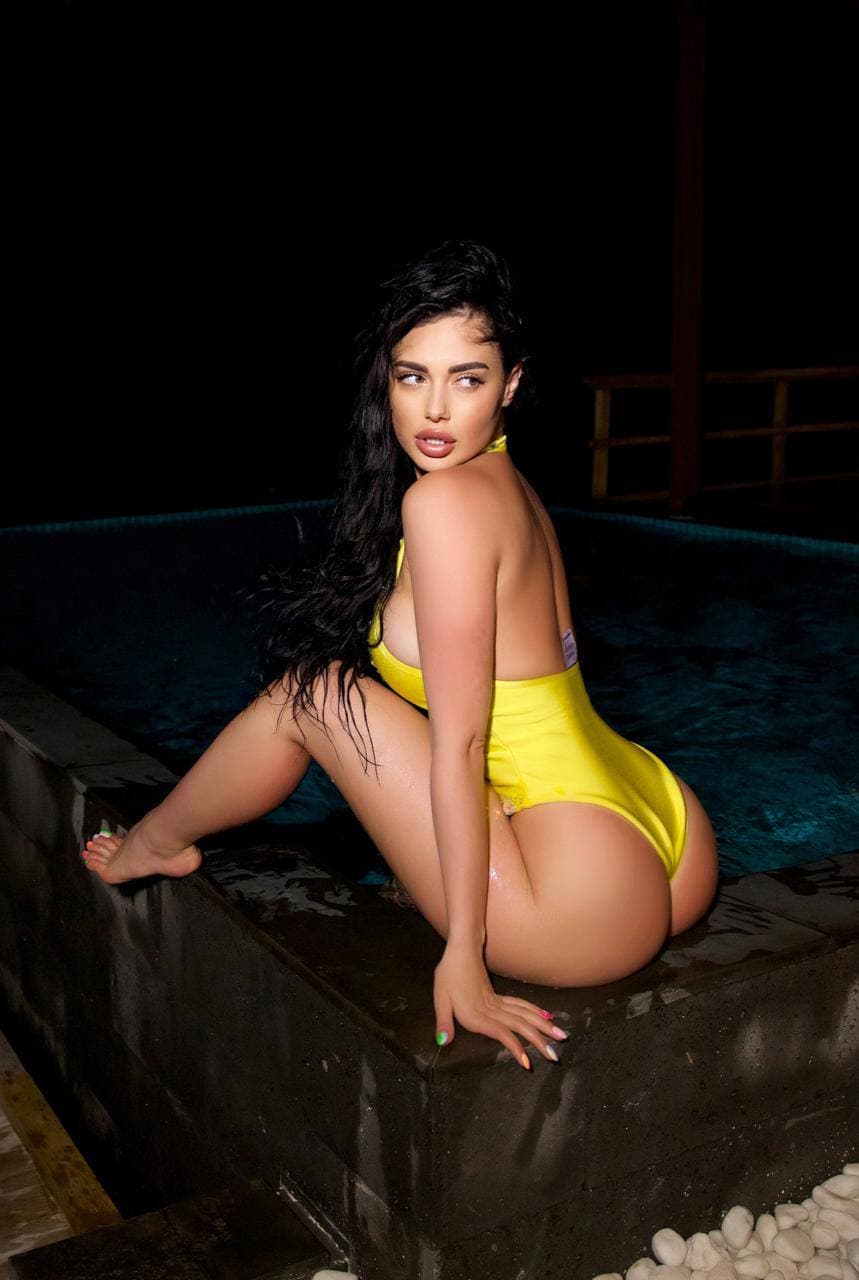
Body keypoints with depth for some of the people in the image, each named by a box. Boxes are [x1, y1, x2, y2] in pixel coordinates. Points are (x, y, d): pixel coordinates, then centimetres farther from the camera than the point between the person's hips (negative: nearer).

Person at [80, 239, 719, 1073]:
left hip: (584, 910, -9)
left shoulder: (445, 498, -16)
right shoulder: (511, 487, 11)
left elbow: (458, 744, -18)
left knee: (311, 689, 1)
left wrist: (463, 957, -14)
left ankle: (155, 843, 25)